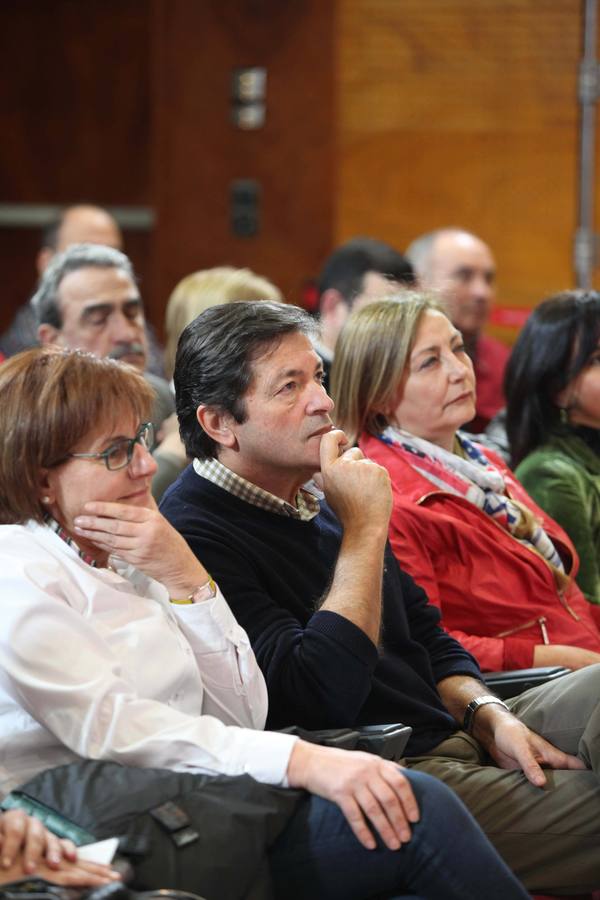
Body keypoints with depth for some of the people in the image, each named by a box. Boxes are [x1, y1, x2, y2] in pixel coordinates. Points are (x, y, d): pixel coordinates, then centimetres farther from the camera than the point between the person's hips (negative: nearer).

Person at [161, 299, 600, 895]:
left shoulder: (317, 500, 15)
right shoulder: (197, 537, -15)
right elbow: (324, 692, -23)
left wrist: (488, 714, 3)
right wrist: (363, 531, -18)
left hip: (460, 735, 9)